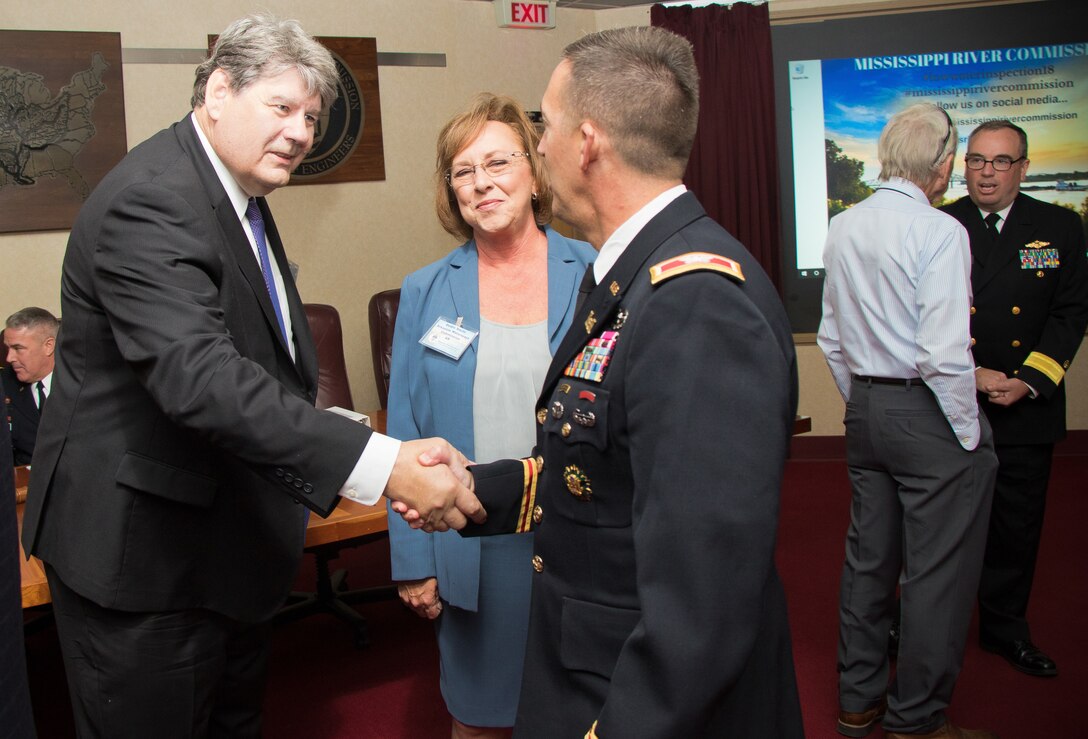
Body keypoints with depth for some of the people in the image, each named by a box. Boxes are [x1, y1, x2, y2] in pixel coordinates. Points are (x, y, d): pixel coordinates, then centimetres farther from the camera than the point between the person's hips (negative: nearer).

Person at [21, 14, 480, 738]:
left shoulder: (243, 198, 9)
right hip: (142, 549, -9)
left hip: (229, 536, 10)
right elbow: (198, 375, -38)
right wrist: (380, 464, -44)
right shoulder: (149, 201, -24)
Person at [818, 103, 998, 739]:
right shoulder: (940, 231, -16)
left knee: (869, 556, 16)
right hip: (929, 413, -7)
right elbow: (945, 352, -21)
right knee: (939, 571, 5)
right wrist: (970, 434, -10)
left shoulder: (842, 228, 6)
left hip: (865, 408, 8)